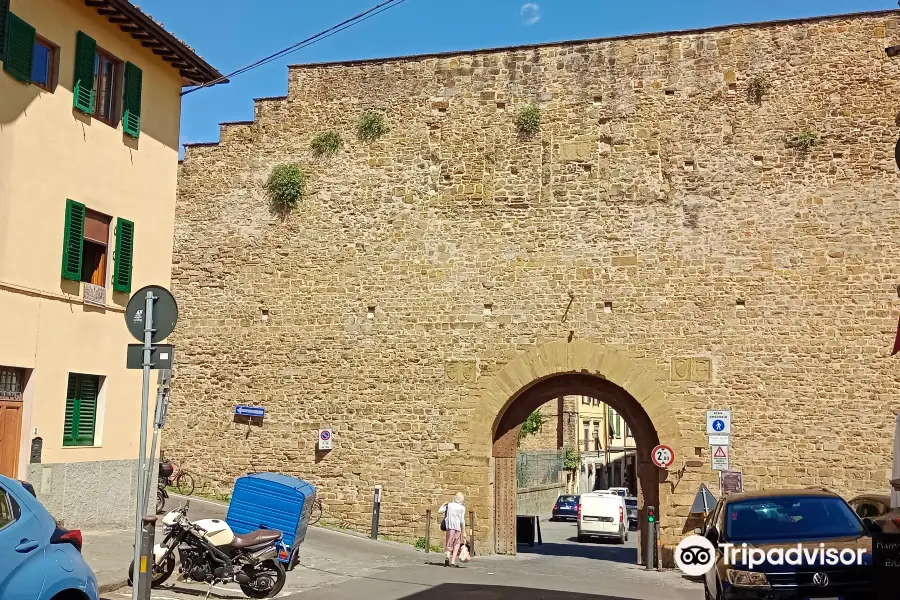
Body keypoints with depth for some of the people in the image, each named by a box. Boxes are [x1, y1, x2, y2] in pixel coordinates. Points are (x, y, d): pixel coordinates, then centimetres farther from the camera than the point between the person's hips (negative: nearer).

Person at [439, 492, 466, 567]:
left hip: (449, 527, 2)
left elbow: (440, 511, 10)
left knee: (449, 544, 12)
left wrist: (444, 504, 27)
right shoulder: (462, 508, -3)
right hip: (458, 528, -2)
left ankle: (448, 557, -13)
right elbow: (462, 521, -5)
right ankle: (453, 562, 4)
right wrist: (464, 532, -1)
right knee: (456, 544, 10)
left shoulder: (449, 505, 3)